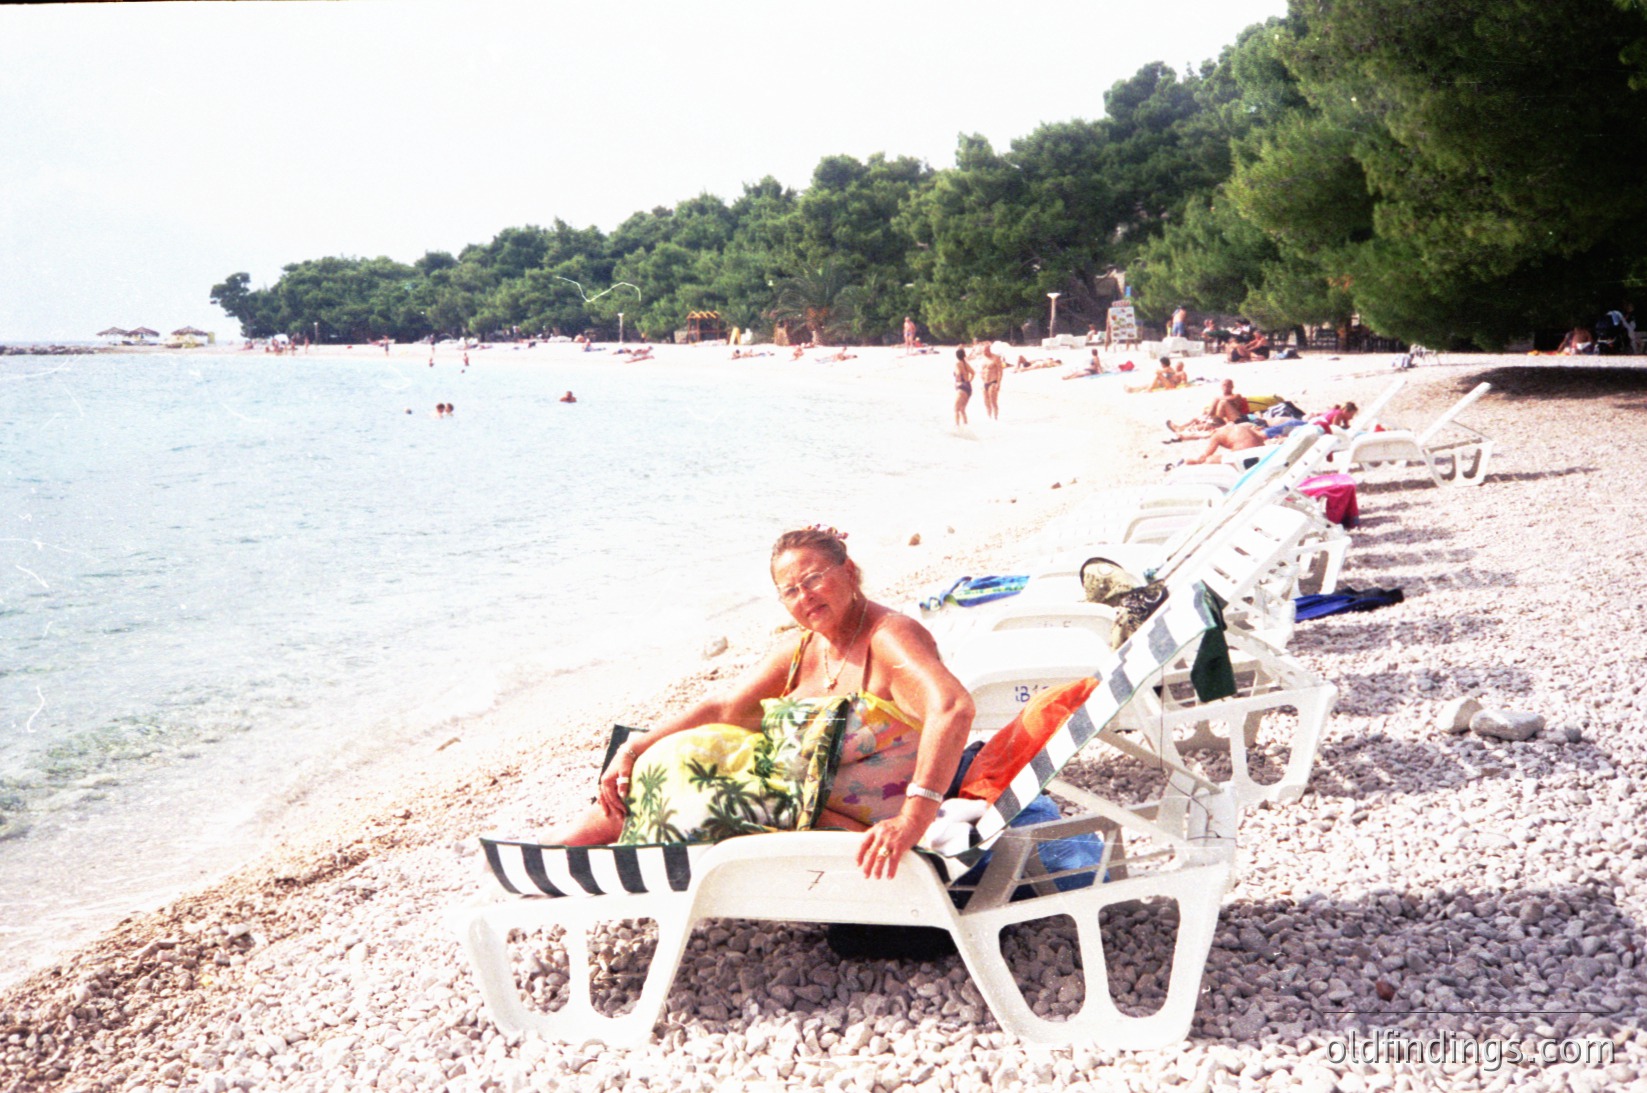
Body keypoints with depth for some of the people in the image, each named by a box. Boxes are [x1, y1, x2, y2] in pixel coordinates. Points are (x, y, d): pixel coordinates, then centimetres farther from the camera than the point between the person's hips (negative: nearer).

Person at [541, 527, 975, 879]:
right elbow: (722, 708, 9)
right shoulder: (800, 651, 5)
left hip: (859, 832, -8)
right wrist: (630, 751, 0)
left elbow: (954, 708, -36)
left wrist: (913, 820, -46)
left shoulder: (891, 637, -20)